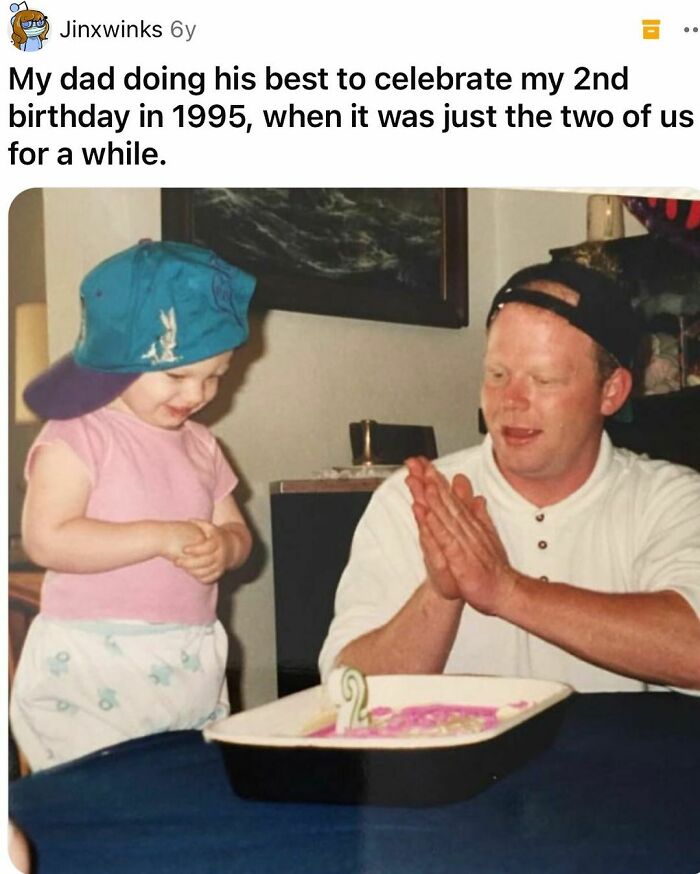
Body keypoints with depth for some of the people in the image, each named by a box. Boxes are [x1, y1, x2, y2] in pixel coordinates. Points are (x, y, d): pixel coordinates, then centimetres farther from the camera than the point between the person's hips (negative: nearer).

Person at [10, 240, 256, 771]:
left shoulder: (200, 445, 13)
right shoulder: (76, 437, -8)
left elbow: (235, 529, 17)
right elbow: (46, 539, -18)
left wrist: (224, 547, -8)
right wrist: (160, 538, -21)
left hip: (194, 669, 6)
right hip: (90, 675, -6)